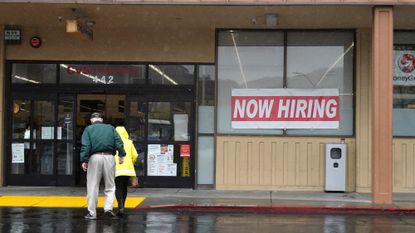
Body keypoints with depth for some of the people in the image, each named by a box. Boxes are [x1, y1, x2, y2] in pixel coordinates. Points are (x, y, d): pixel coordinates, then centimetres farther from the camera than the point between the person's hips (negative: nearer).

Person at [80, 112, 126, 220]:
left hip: (95, 158, -1)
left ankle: (92, 213, 6)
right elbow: (118, 142, 3)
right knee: (110, 185, 10)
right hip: (109, 157, 1)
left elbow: (85, 146, -3)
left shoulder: (88, 129, 9)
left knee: (92, 186, 4)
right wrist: (121, 155, 0)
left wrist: (84, 160, -6)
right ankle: (108, 207, -6)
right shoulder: (110, 128, 15)